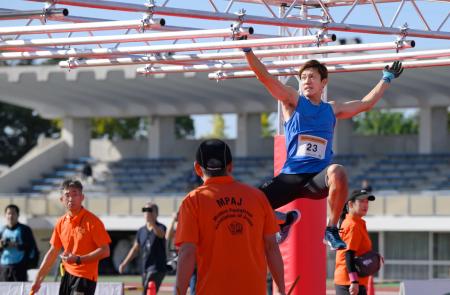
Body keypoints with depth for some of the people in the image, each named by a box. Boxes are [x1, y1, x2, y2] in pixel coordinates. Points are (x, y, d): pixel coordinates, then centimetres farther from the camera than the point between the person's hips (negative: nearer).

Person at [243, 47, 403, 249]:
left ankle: (332, 229, -22)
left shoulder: (332, 110, 19)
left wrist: (387, 78, 35)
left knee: (337, 172, -36)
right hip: (291, 177, -1)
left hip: (318, 179, 1)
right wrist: (247, 50, -10)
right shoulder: (293, 101, 10)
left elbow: (366, 103, 31)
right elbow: (264, 77, 1)